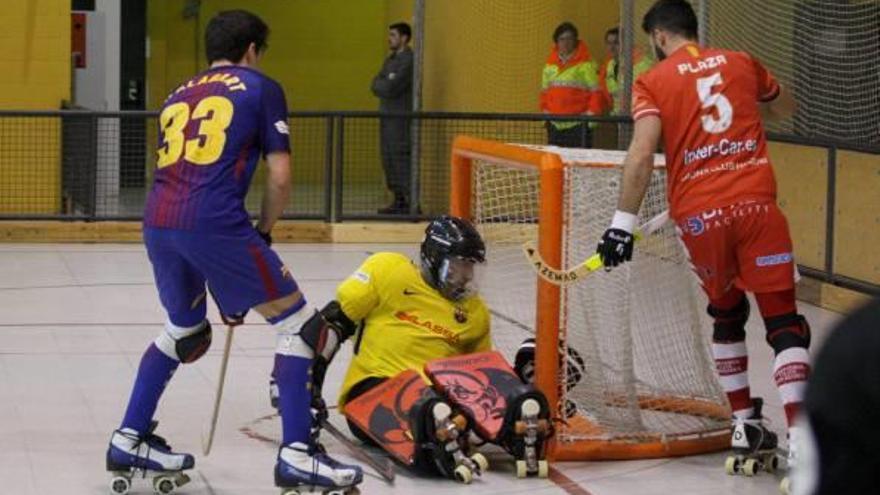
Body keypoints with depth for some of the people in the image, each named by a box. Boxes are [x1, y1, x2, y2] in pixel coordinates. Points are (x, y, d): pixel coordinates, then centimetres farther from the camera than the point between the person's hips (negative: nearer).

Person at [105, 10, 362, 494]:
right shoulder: (261, 88, 10)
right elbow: (279, 178, 2)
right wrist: (263, 231, 20)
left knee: (186, 330, 29)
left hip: (157, 222, 7)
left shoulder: (178, 96, 26)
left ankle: (129, 440, 29)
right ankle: (296, 454, -3)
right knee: (297, 321, 5)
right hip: (213, 223, -7)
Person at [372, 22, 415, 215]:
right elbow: (376, 85, 13)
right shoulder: (391, 59, 18)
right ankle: (399, 201, 17)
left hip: (401, 120, -10)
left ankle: (411, 204, -13)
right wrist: (385, 85, -7)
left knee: (401, 161, -13)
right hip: (387, 118, 10)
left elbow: (391, 88, -19)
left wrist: (380, 85, -1)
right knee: (389, 161, 11)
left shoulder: (408, 60, -12)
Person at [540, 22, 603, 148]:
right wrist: (545, 111, 12)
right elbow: (545, 91, 21)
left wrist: (591, 113, -9)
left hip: (578, 124, -5)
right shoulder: (550, 65, 15)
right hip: (555, 124, 5)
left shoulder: (586, 64, -2)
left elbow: (595, 91, -3)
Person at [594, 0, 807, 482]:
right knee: (784, 321, -2)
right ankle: (799, 442, -17)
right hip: (756, 205, 0)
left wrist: (623, 222, -8)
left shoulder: (653, 82, 6)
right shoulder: (741, 62, 16)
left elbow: (642, 152, -8)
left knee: (727, 314, 23)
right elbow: (786, 106, 35)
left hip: (699, 217, 0)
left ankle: (744, 426, 26)